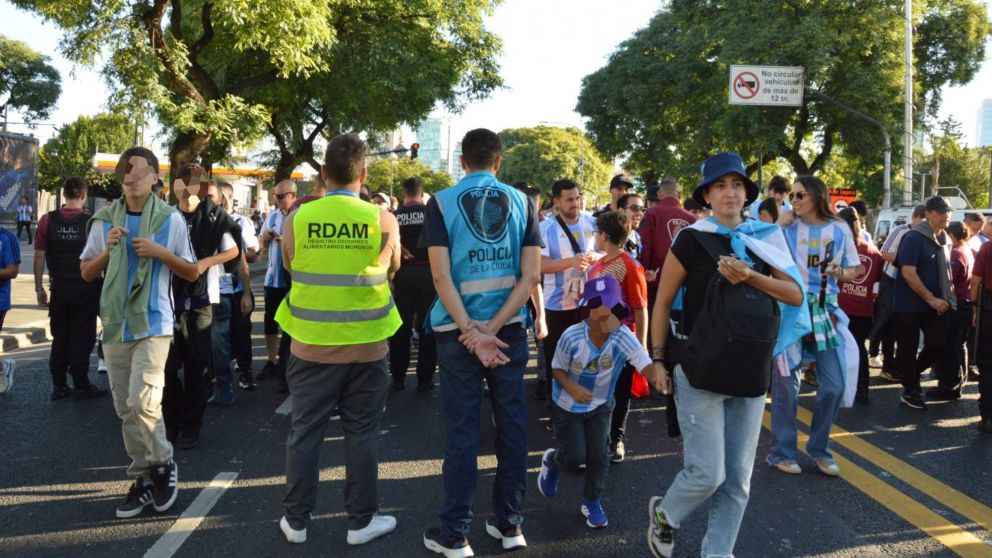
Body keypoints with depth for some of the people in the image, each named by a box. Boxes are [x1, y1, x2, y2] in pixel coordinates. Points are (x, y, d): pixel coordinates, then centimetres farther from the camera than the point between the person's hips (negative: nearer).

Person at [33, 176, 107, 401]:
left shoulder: (48, 220, -2)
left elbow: (40, 256, -1)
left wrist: (39, 287, 6)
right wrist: (104, 285, 2)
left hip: (59, 288, 3)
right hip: (86, 289, -3)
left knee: (60, 337, 13)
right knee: (82, 338, 4)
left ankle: (59, 386, 17)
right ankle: (81, 386, 8)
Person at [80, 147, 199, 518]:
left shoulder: (170, 219, -2)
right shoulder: (104, 219, 6)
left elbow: (192, 273, 3)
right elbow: (86, 273, 10)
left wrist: (161, 253, -13)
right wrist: (108, 250, -8)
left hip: (153, 325, -4)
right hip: (114, 324, 4)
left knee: (142, 403, -15)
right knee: (126, 410, 8)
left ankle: (163, 467, 10)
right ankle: (144, 479, 21)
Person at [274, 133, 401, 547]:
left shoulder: (298, 218, -6)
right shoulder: (382, 220, -8)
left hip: (311, 346, 1)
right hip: (366, 347, -1)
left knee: (304, 433, 12)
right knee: (362, 435, 10)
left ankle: (296, 520, 23)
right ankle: (361, 521, 20)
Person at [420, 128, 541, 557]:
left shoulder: (441, 203, -3)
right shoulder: (522, 202, 2)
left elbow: (441, 275, -12)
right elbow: (531, 275, -5)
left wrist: (473, 332, -13)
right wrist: (491, 327, -9)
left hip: (457, 331, -1)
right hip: (510, 328, 2)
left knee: (462, 429, 4)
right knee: (512, 424, 10)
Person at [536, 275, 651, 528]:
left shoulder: (623, 337, -26)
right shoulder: (571, 337, -26)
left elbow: (646, 365, -35)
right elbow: (558, 369, -12)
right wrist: (571, 387, -31)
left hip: (600, 405, 2)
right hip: (567, 405, -2)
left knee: (599, 457, 3)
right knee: (576, 456, -4)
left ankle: (592, 502, 31)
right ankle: (551, 461, 34)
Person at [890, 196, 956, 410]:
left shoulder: (945, 240, 10)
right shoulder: (914, 238, -14)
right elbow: (908, 273, -21)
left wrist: (944, 298, 8)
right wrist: (931, 299, -19)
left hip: (935, 303, 7)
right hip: (909, 304, -7)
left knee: (938, 343, 1)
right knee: (908, 348, 3)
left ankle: (912, 376, 25)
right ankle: (910, 391, 16)